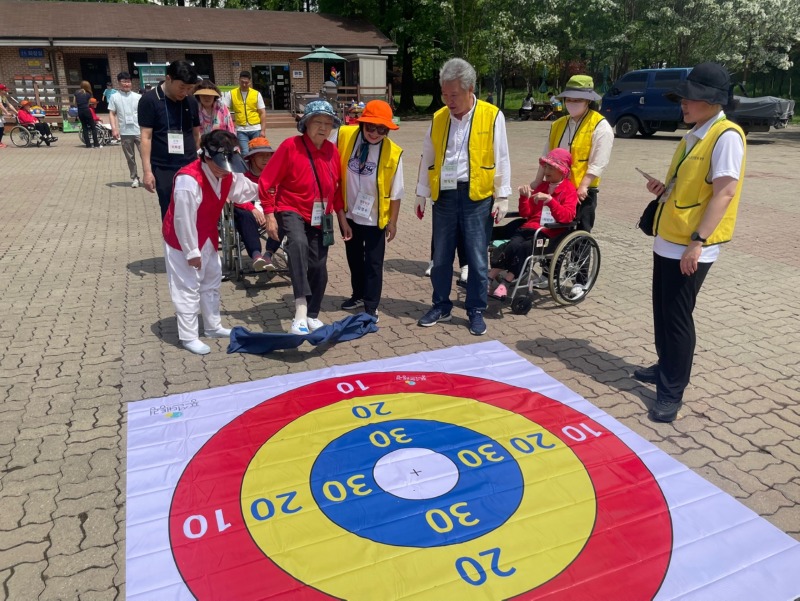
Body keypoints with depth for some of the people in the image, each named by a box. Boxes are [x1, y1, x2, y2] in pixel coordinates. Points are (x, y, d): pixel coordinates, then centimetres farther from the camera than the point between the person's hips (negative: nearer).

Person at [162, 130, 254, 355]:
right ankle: (188, 337, 11)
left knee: (212, 281, 19)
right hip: (183, 239, -9)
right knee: (188, 288, -2)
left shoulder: (227, 175, -6)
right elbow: (184, 219, -29)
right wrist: (191, 252, -23)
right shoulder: (188, 179, -32)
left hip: (207, 237, 9)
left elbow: (244, 189, 12)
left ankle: (213, 327, 35)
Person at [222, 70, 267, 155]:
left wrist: (263, 130, -4)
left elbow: (263, 113, 4)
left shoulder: (257, 94, 4)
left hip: (256, 129, 1)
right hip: (241, 130, -1)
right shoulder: (231, 94, 4)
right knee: (245, 153, -7)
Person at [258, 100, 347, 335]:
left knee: (318, 267, 7)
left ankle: (312, 315, 28)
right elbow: (267, 182, -11)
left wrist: (342, 218, 13)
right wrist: (270, 215, -15)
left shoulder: (332, 151, 3)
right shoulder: (290, 146, -12)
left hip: (321, 217, 6)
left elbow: (337, 187, 13)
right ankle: (301, 310, -42)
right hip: (291, 211, -5)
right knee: (298, 243, -37)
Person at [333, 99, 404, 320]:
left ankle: (371, 306, 18)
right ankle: (358, 294, 39)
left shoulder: (393, 153, -17)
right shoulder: (344, 136, -12)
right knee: (354, 257, 20)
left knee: (373, 262, 5)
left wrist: (393, 222, -5)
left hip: (375, 217, -3)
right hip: (349, 213, 4)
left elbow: (395, 192, -9)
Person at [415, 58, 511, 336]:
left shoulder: (492, 116, -3)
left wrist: (502, 197, -4)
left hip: (477, 197, -3)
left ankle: (476, 311, 18)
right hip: (444, 196, 4)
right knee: (441, 257, 11)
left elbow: (501, 159, -2)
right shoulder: (438, 118, 8)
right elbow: (427, 159, 13)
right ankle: (441, 306, 26)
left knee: (477, 259, 4)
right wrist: (422, 194, 12)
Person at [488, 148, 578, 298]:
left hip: (550, 234, -4)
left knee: (524, 248, -34)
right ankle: (490, 279, -31)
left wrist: (550, 199, -24)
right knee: (513, 244, -29)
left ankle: (505, 283, -28)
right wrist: (524, 197, 1)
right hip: (530, 228, 5)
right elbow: (525, 214, 20)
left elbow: (566, 217, -13)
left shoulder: (569, 190, 5)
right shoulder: (542, 186, 23)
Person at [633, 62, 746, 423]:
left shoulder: (726, 136, -14)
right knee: (662, 311, 17)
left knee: (677, 318, -3)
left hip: (690, 247, -9)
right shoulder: (694, 135, 14)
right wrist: (663, 188, 3)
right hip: (668, 240, 9)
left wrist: (697, 242, -25)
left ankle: (672, 392, 8)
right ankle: (665, 368, 35)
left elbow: (724, 193, -21)